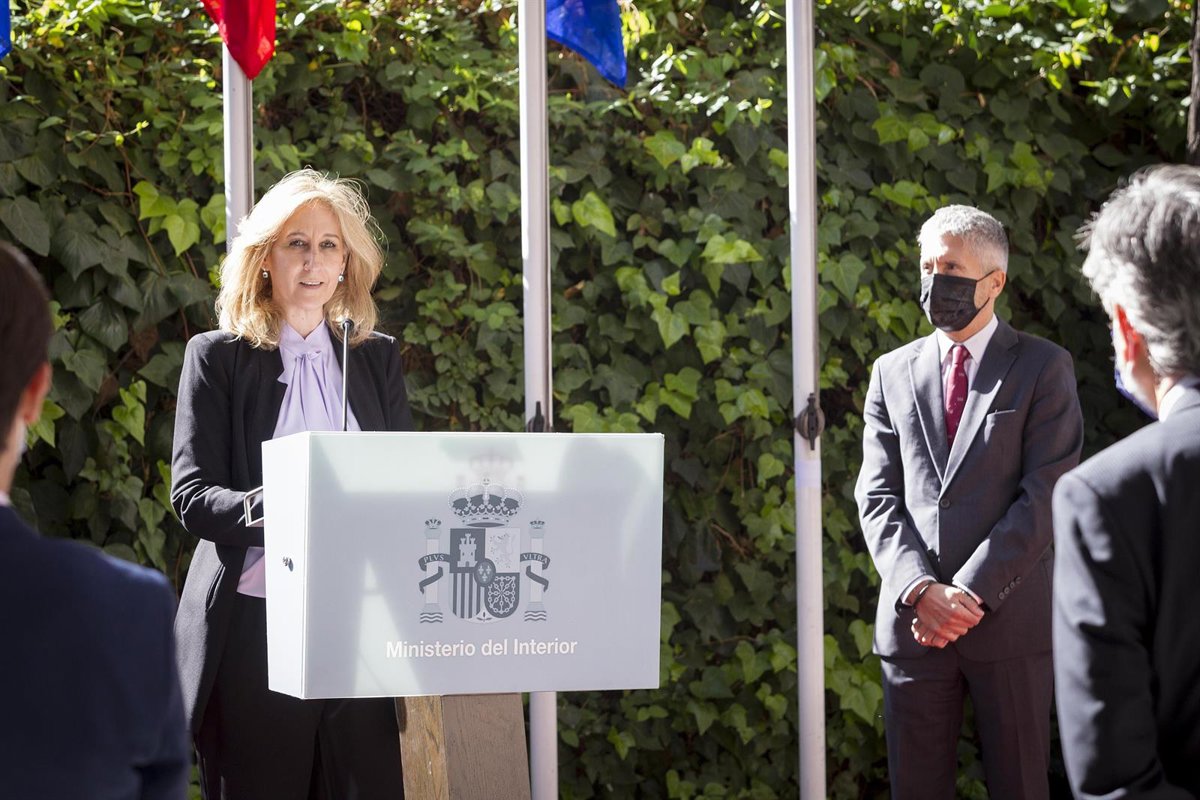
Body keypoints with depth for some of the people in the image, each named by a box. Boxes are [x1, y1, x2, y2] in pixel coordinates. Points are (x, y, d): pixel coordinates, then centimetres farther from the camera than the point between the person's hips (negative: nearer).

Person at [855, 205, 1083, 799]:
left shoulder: (1043, 368, 3)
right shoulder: (892, 373, 14)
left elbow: (1045, 494, -6)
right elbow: (878, 497, 7)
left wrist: (968, 593, -13)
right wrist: (921, 590, -10)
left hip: (1010, 618, -3)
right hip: (911, 619, 3)